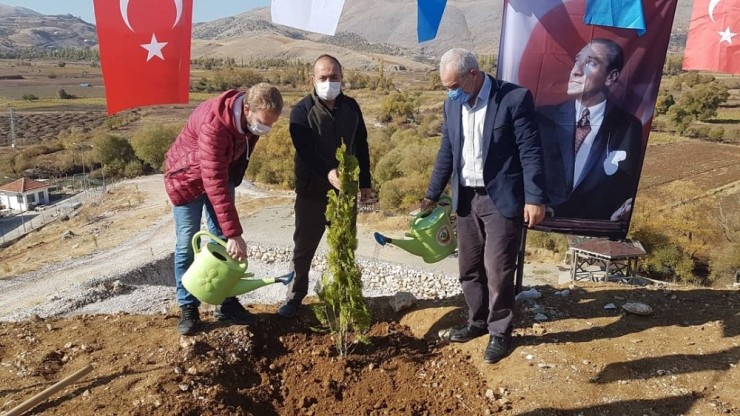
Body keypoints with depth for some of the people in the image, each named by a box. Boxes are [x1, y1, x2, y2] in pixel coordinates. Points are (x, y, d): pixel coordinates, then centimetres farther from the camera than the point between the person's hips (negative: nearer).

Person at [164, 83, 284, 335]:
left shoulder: (250, 117, -15)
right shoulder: (214, 125, -39)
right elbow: (214, 184, -41)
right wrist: (234, 233, -41)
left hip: (222, 174, 6)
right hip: (188, 177, -6)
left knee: (222, 241, 4)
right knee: (187, 244, -2)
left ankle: (226, 302, 13)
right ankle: (188, 307, 10)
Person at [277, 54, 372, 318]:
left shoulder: (351, 107, 3)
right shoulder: (302, 111, -10)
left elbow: (361, 147, 10)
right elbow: (305, 152, -24)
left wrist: (365, 182, 10)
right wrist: (328, 173, -41)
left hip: (345, 190, 3)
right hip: (312, 192, -3)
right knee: (304, 248, 8)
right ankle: (295, 297, 24)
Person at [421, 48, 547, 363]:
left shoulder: (515, 98, -12)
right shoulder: (452, 104, 6)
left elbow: (531, 152, -12)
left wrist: (535, 198, -15)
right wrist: (432, 195, 15)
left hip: (501, 199, -6)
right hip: (466, 198, 6)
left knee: (498, 270, 1)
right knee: (469, 267, 14)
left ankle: (500, 332, 21)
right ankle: (478, 321, 33)